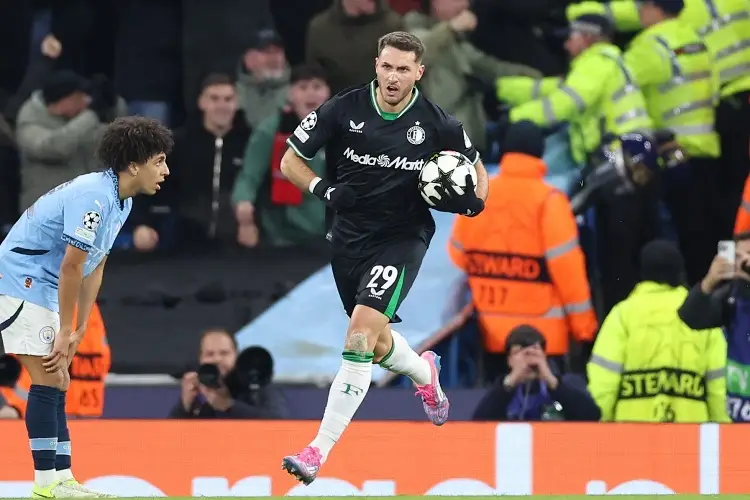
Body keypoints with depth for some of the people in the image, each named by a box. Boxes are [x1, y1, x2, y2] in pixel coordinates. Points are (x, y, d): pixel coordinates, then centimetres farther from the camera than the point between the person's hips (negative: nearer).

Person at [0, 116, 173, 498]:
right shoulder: (95, 197, -24)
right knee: (48, 381, -12)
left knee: (57, 385, 8)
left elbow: (94, 268, 12)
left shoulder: (121, 201, 8)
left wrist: (78, 331, 8)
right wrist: (66, 331, -15)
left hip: (42, 288, 10)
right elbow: (71, 268, -22)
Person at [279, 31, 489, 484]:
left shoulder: (437, 124, -10)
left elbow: (477, 171, 8)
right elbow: (290, 161, -2)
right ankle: (424, 372, 55)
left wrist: (473, 200, -14)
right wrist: (324, 189, -21)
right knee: (374, 341, 17)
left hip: (403, 238, -4)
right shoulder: (344, 110, -10)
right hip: (349, 237, 4)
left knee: (362, 330, -22)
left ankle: (320, 451, -21)